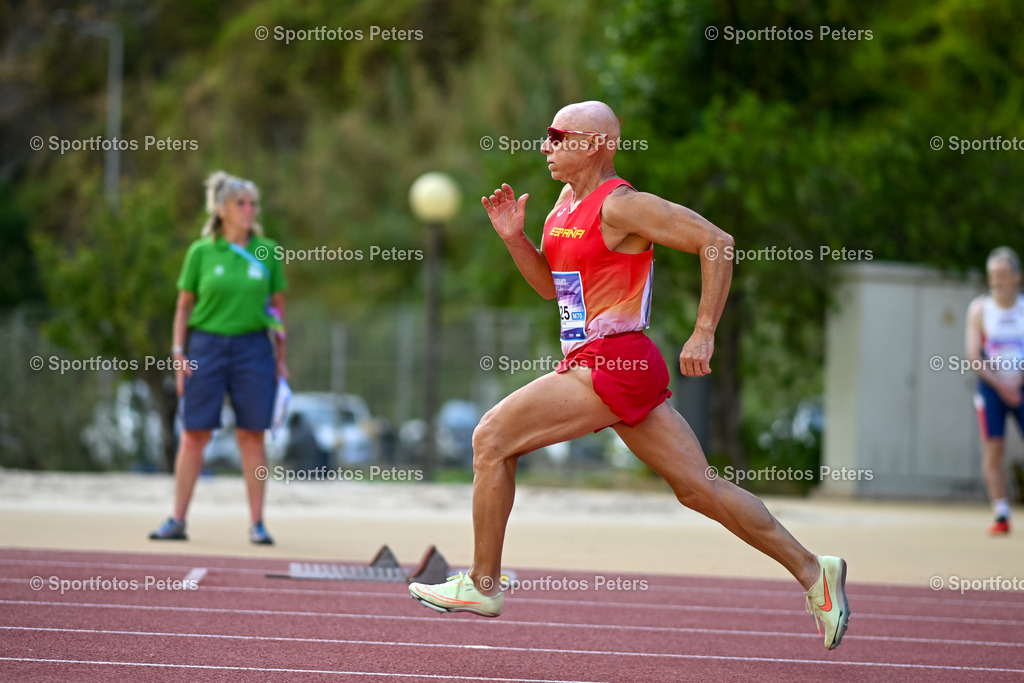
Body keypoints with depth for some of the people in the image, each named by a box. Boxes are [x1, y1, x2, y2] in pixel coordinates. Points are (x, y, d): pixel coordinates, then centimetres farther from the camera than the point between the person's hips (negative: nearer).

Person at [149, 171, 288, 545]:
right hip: (206, 344, -1)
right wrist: (178, 354, -2)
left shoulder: (267, 251, 5)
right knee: (194, 434, 1)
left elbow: (279, 306, 10)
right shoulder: (201, 252, 1)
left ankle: (257, 523, 7)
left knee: (251, 436, 2)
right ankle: (177, 520, 6)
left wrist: (281, 359, 6)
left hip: (252, 347, 1)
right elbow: (184, 306, 6)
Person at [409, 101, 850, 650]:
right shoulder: (568, 201, 15)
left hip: (611, 366, -10)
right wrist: (513, 236, 6)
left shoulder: (620, 205, -13)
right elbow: (550, 284, 24)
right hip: (594, 363, 10)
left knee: (492, 438, -8)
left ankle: (482, 585, 0)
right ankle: (811, 571, 13)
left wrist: (703, 334, -17)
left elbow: (715, 242, -15)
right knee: (699, 487, 9)